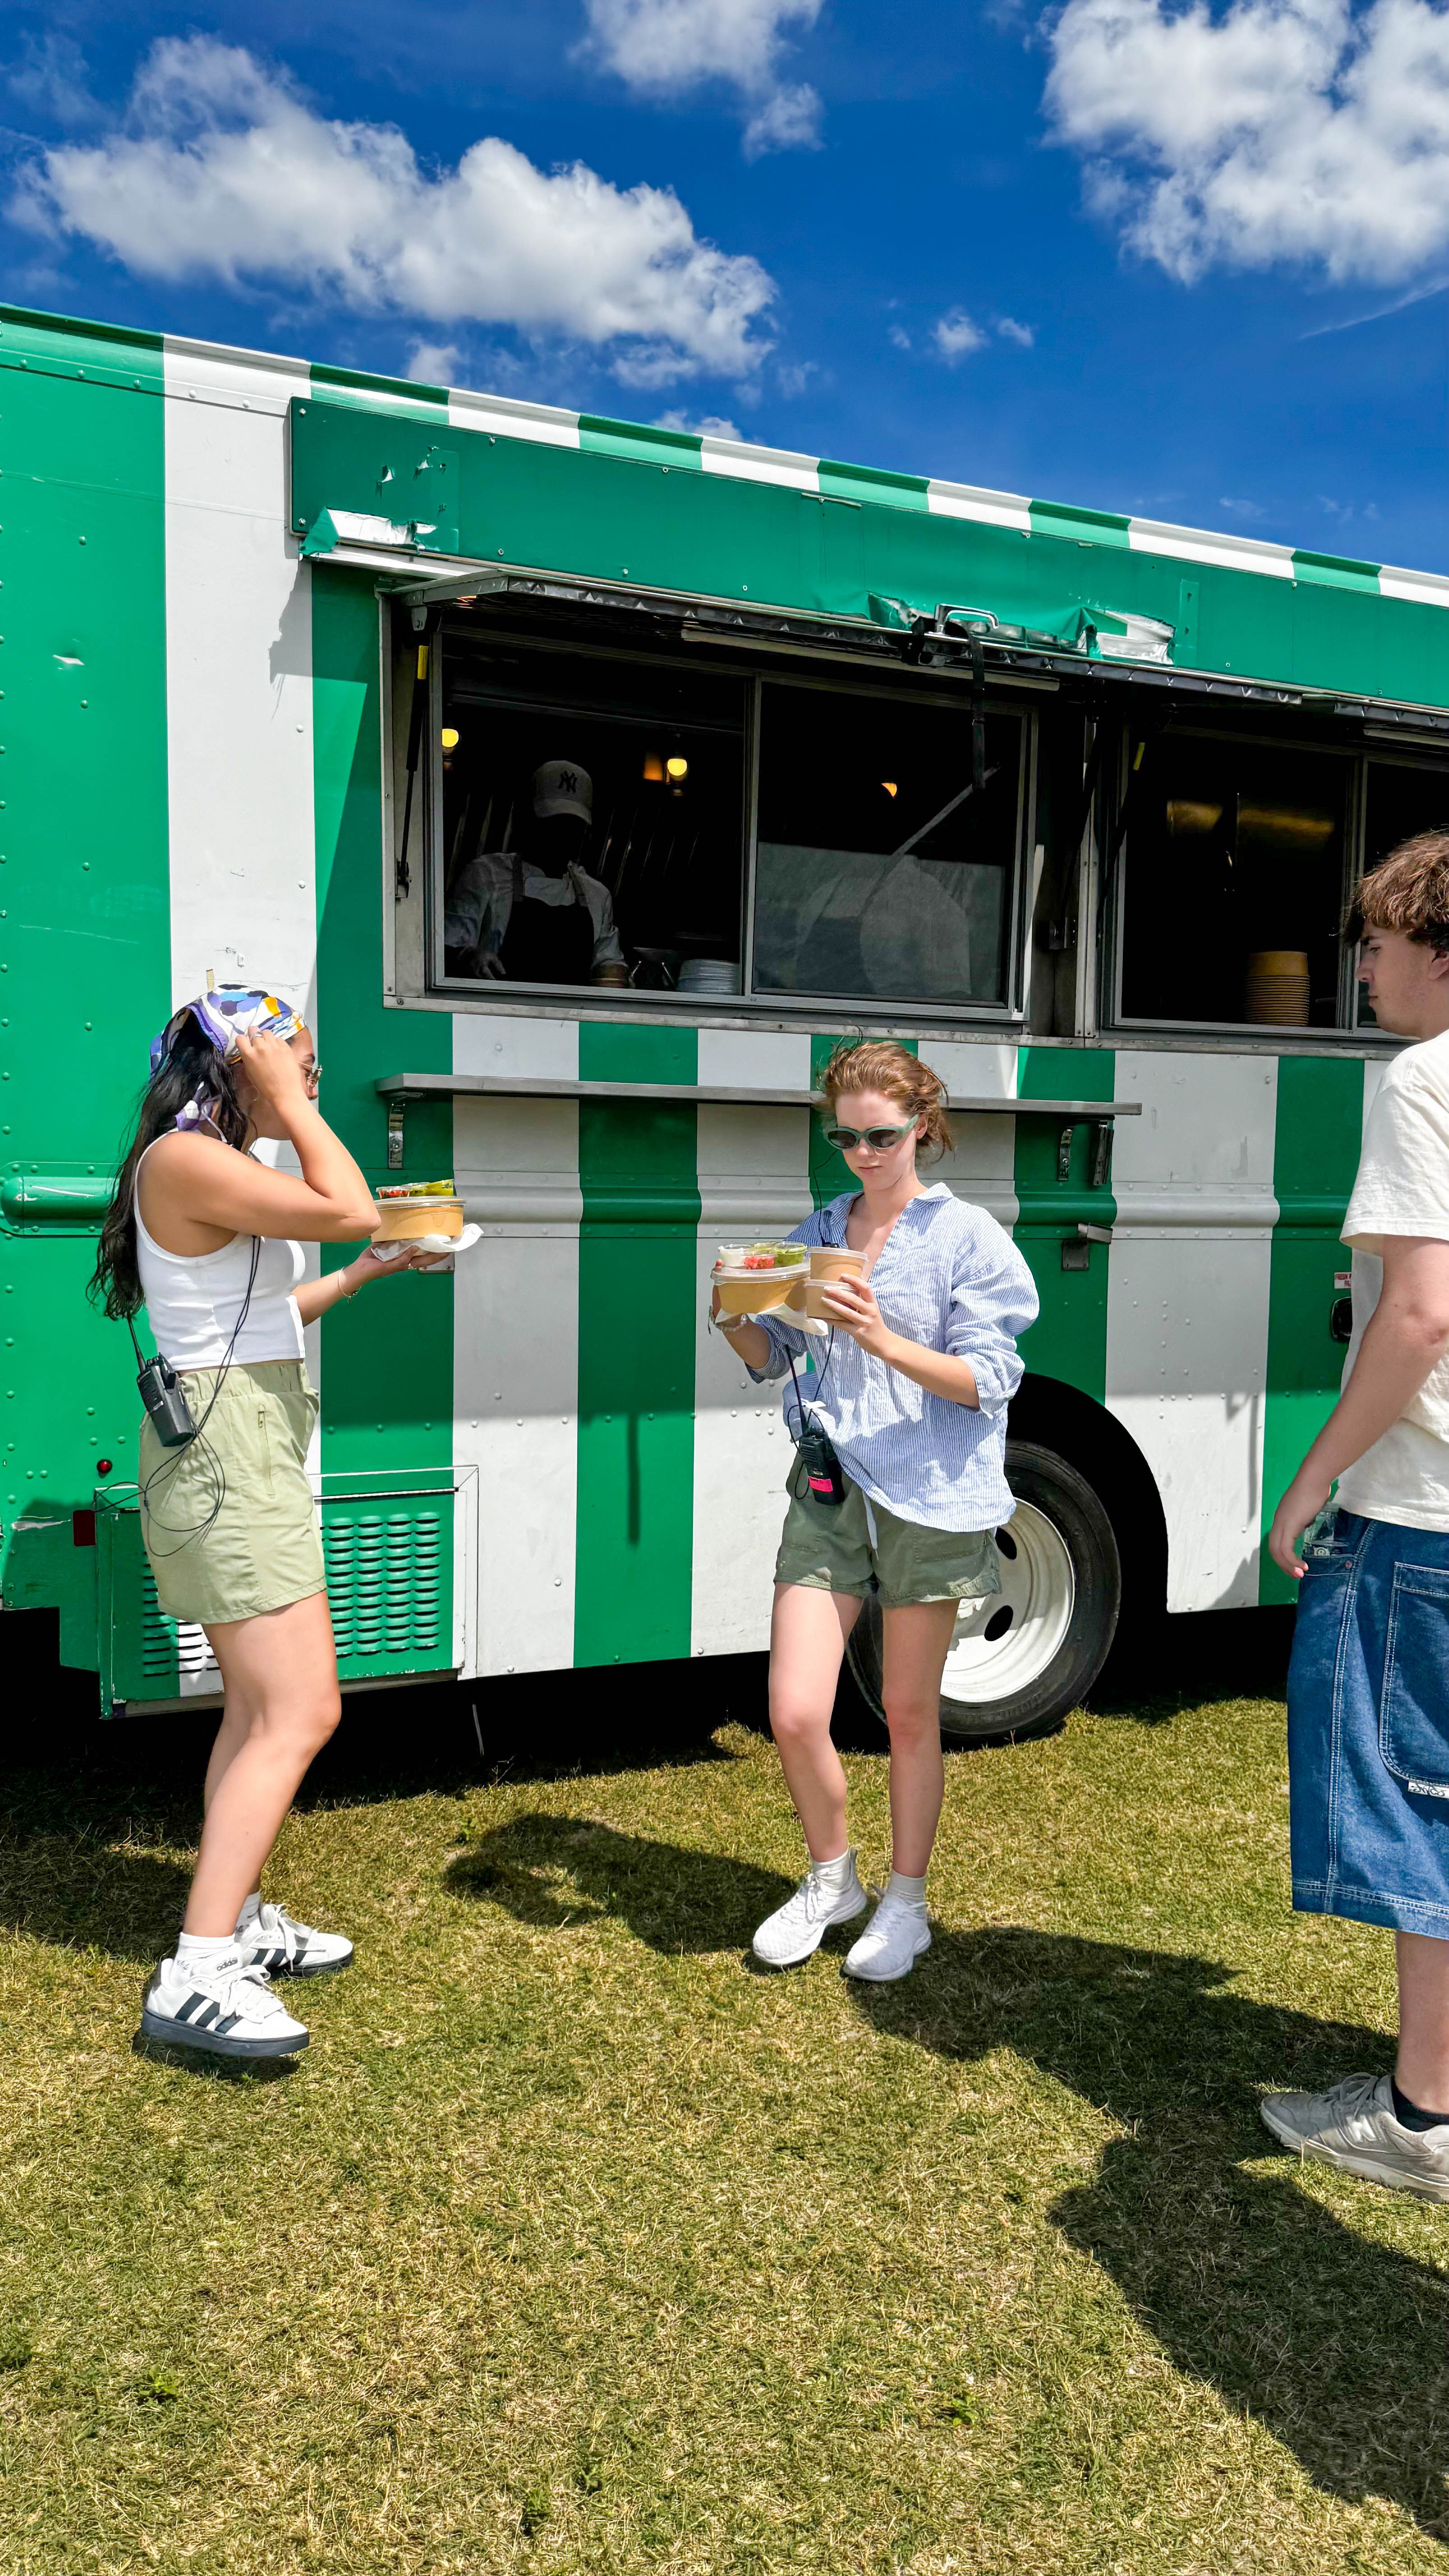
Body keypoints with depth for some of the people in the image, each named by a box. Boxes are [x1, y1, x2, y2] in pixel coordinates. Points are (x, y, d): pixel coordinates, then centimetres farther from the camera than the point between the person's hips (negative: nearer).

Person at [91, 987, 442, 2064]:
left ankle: (240, 1921, 27)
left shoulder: (224, 1166, 17)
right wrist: (287, 1105, -11)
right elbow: (349, 1208, -21)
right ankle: (196, 1977, -11)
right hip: (226, 1446, -11)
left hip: (256, 1442, 11)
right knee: (301, 1714, -13)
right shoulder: (186, 1159, -15)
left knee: (260, 1707, 16)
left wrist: (373, 1270, 21)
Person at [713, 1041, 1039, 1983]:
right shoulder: (818, 1234, 10)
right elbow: (773, 1357, 16)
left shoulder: (967, 1236, -4)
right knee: (794, 1715, -1)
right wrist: (734, 1320, -6)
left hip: (930, 1496, -3)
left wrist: (885, 1341, -25)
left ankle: (907, 1901, 31)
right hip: (828, 1490, 4)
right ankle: (831, 1878, 27)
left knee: (910, 1713, 10)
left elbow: (987, 1379, -11)